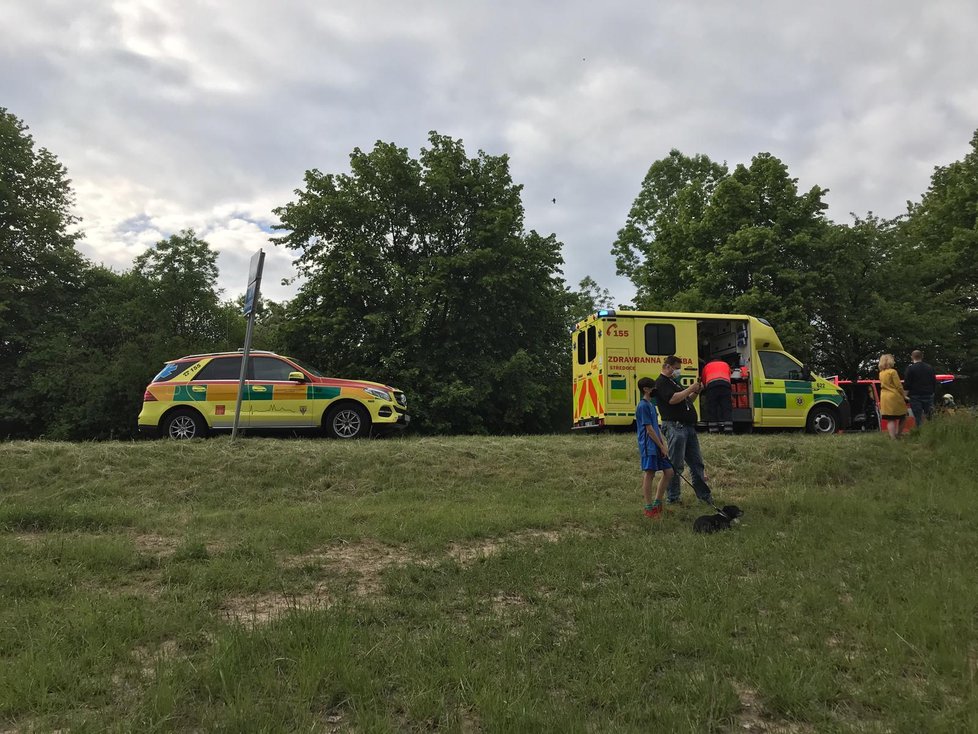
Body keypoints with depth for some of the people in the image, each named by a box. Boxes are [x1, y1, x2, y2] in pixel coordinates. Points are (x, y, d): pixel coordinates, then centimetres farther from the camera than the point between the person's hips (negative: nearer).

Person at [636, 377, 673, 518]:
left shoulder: (651, 405, 17)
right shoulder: (643, 406, -13)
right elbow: (649, 429, -16)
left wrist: (663, 445, 14)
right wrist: (662, 447, -13)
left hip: (657, 446, 10)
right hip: (648, 447, -10)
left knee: (668, 471, 10)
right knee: (649, 474, -4)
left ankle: (657, 503, 19)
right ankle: (649, 508, 4)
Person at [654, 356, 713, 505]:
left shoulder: (675, 382, 24)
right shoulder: (661, 382, -7)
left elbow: (686, 400, 28)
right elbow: (673, 399, -22)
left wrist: (696, 392, 11)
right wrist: (690, 389, -13)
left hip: (688, 427, 10)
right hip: (675, 427, -10)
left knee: (696, 462, 13)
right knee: (676, 465, -5)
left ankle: (704, 494, 21)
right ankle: (672, 498, 3)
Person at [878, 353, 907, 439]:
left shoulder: (881, 373, 10)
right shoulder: (892, 372, -9)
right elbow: (899, 386, -10)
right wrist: (904, 395, 0)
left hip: (884, 398, 6)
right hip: (895, 397, -6)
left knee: (890, 419, 2)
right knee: (903, 417, 11)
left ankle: (892, 437, -3)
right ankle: (898, 434, 10)